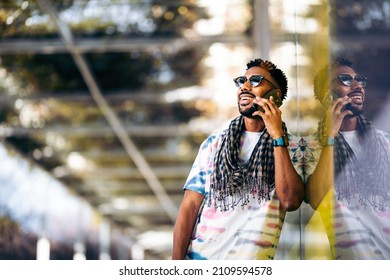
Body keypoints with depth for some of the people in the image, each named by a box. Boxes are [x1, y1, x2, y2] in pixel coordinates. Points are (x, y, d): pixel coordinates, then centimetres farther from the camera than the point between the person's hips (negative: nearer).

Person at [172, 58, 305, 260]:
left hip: (252, 258, -2)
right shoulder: (214, 143, 9)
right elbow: (189, 207, 4)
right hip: (198, 256, 2)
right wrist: (176, 265, -6)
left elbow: (290, 201, -14)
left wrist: (277, 137, -12)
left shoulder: (291, 148, 3)